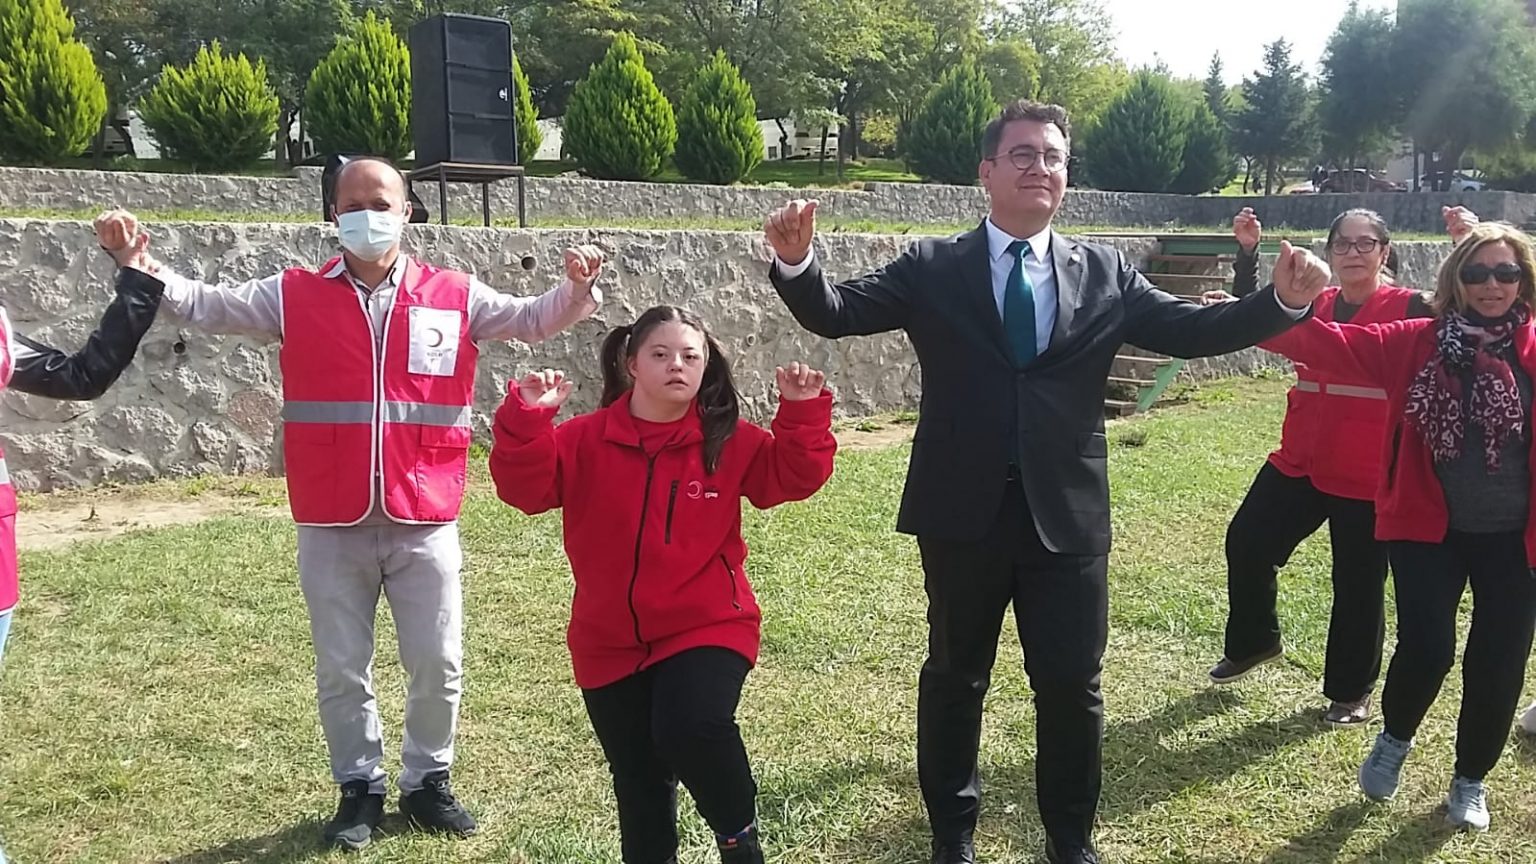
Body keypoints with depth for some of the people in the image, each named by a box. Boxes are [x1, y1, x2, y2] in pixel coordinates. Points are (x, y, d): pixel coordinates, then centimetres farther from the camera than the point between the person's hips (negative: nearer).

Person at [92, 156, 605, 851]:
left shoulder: (454, 298, 3)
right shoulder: (294, 297, 4)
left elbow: (532, 320, 4)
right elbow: (206, 306, 3)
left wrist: (576, 287, -15)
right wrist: (140, 266, -12)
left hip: (424, 521, 0)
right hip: (331, 525, 0)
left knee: (438, 665, 8)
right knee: (341, 670, 11)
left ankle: (428, 781, 28)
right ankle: (359, 787, 29)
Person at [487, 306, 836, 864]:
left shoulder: (729, 442, -2)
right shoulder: (585, 441, -2)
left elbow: (794, 476, -7)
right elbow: (524, 487, -12)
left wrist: (802, 414, -21)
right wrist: (526, 418, -26)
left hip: (706, 629, -2)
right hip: (612, 643, 2)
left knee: (692, 727, -28)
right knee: (638, 781, 11)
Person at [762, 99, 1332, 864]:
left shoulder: (1104, 275, 5)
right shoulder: (932, 269, -1)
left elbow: (1193, 330, 0)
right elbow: (838, 314, -6)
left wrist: (1286, 300, -15)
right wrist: (796, 261, -26)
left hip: (1067, 514, 1)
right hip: (964, 513, -1)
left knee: (1071, 685, 11)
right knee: (955, 677, 16)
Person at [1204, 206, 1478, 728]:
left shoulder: (1409, 309, -7)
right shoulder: (1313, 306, 6)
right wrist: (1247, 252, -1)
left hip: (1368, 476, -4)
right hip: (1300, 464, 4)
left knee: (1358, 585, 6)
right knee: (1246, 543, 4)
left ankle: (1352, 691, 26)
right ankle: (1253, 643, 29)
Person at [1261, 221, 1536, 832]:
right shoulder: (1416, 343, -3)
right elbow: (1332, 345, -12)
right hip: (1429, 528, -1)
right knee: (1426, 648, -9)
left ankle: (1471, 781, 33)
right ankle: (1394, 740, 25)